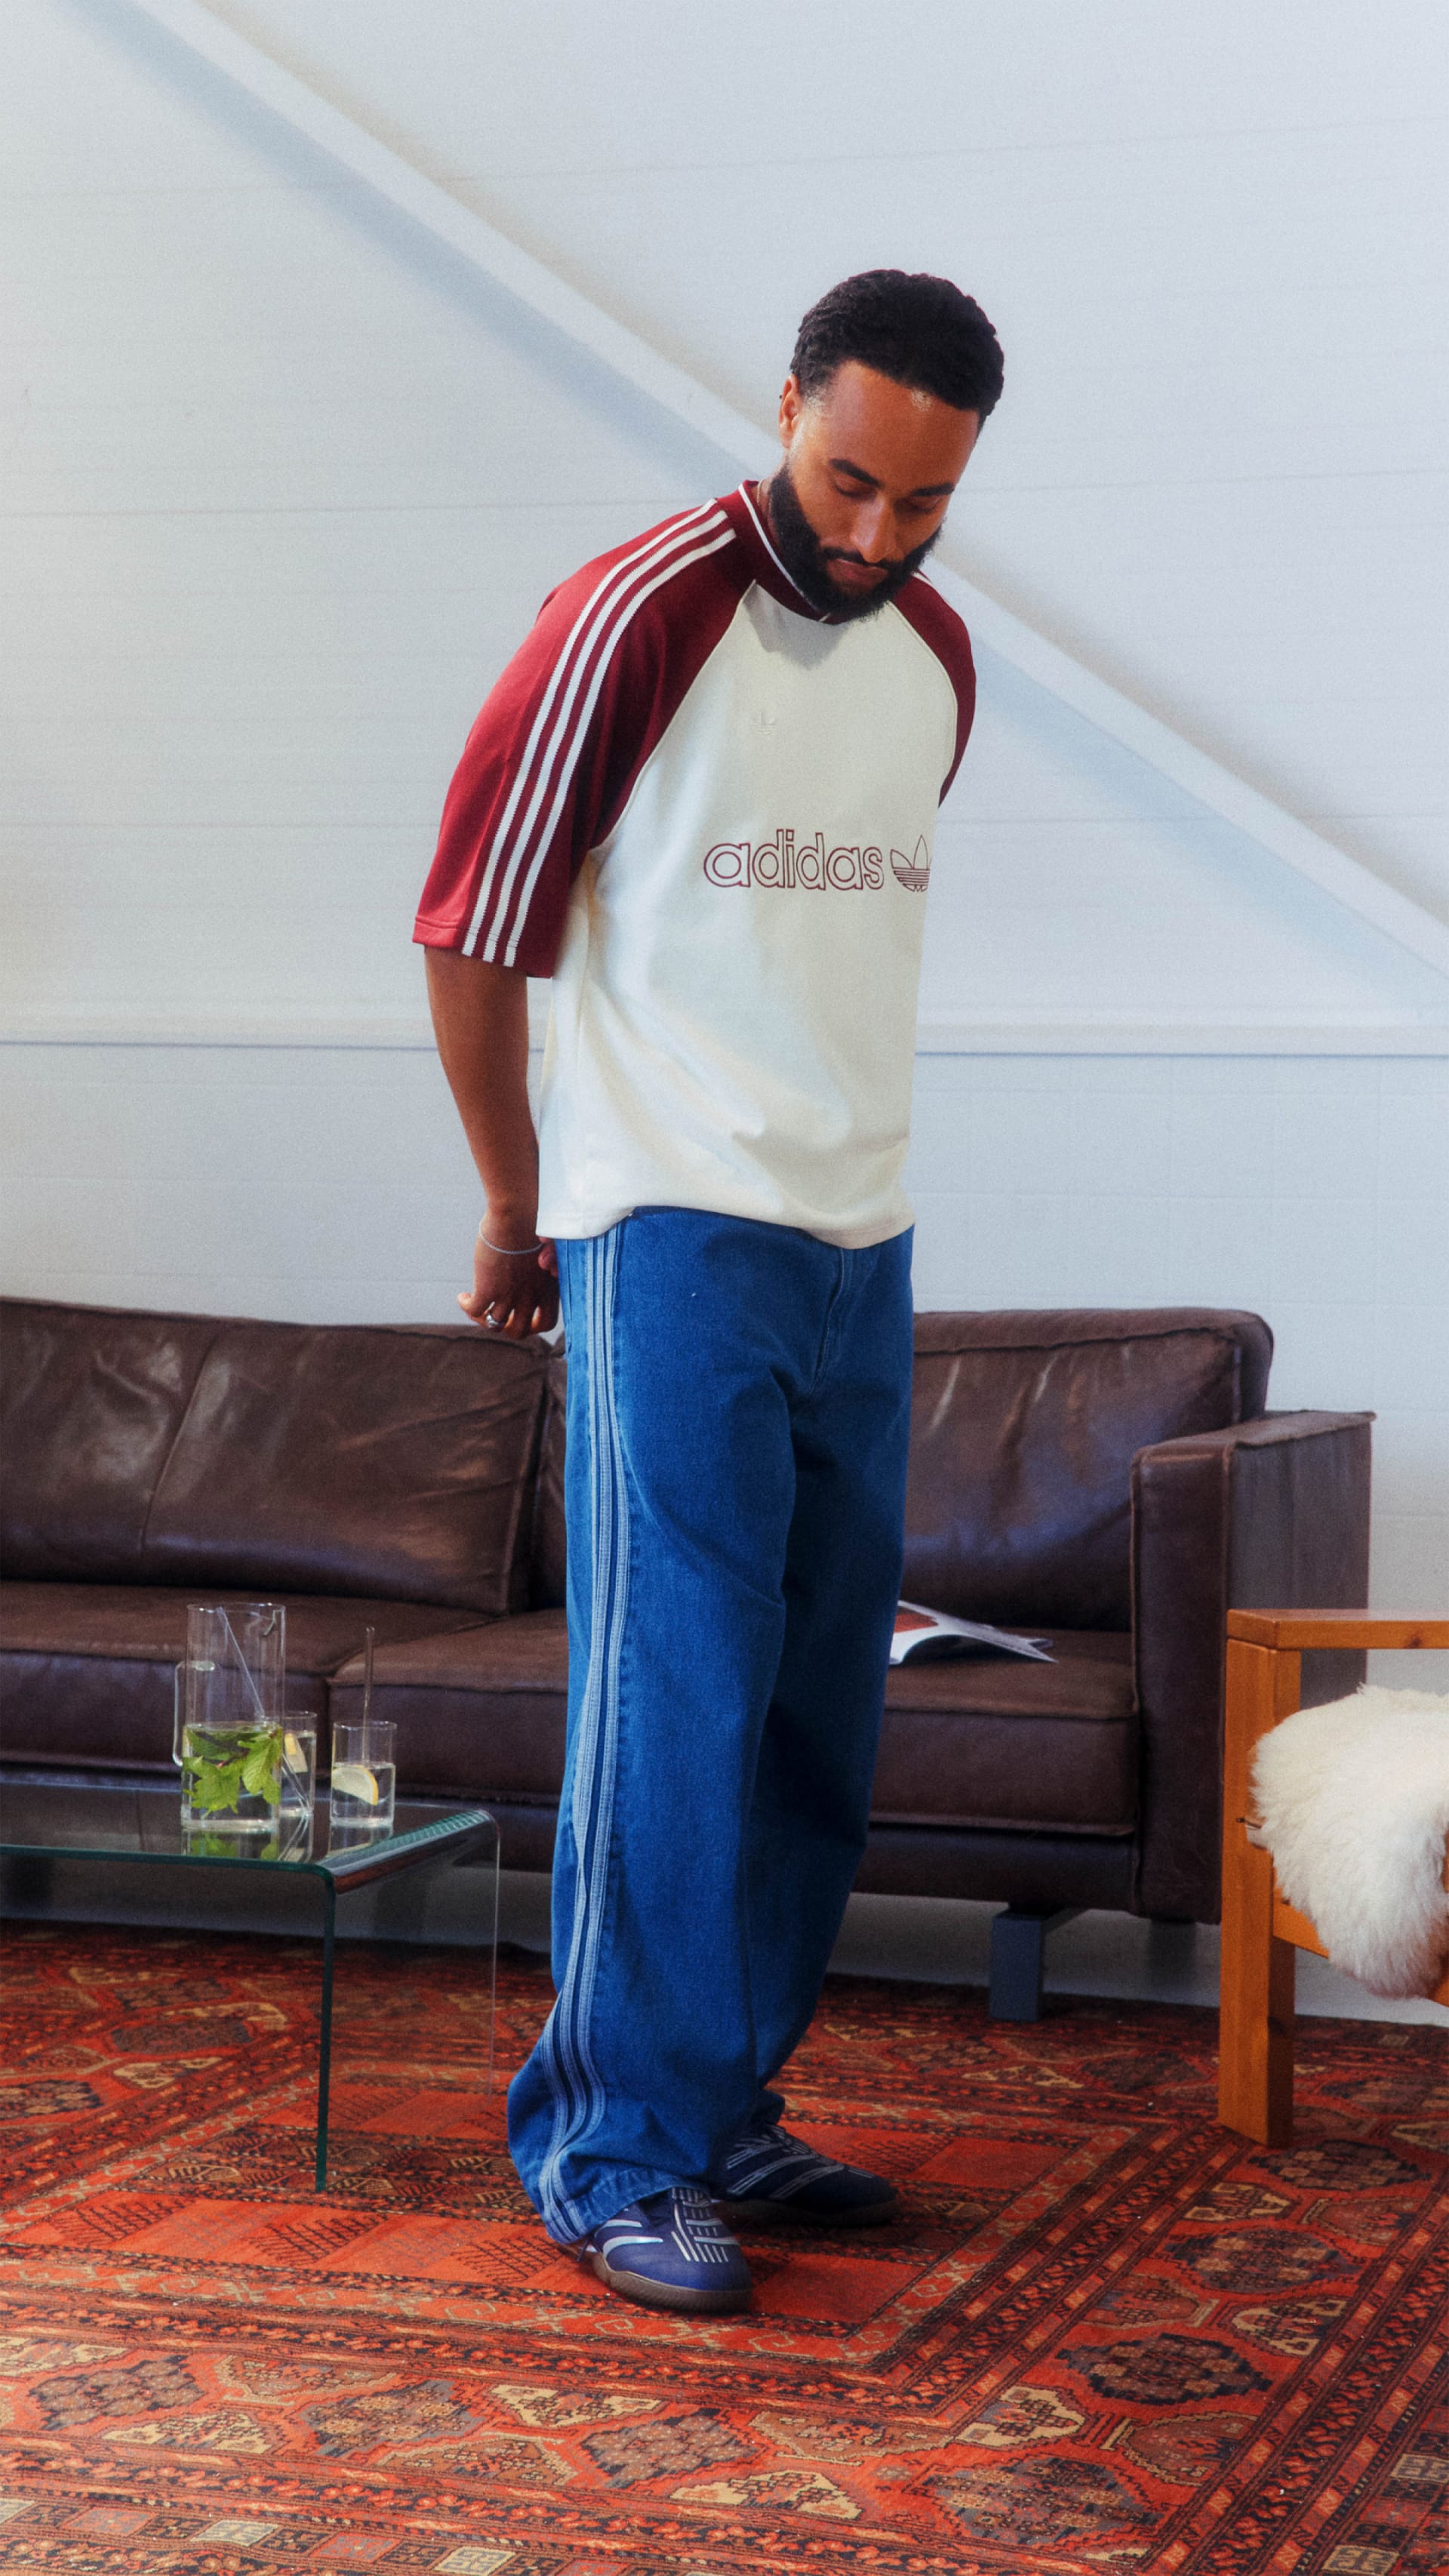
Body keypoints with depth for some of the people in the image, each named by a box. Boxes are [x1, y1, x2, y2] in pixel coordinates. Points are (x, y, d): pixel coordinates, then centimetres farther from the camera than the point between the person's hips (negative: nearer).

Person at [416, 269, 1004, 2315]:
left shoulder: (936, 656, 12)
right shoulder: (642, 616, -9)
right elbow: (472, 932, -5)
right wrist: (516, 1207, 4)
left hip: (861, 1247, 7)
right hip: (675, 1238, -7)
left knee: (818, 1710, 8)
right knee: (675, 1700, -8)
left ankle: (729, 2108, 18)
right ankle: (615, 2150, 0)